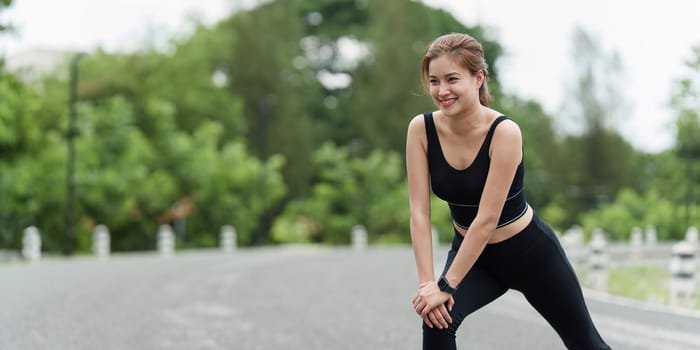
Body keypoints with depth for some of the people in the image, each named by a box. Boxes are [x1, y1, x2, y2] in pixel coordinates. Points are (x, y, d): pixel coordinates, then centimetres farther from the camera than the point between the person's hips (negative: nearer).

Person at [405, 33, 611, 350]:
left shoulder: (504, 132, -30)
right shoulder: (420, 130, -18)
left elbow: (487, 219, -31)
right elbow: (419, 212, -19)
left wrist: (446, 285, -32)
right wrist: (427, 281, -28)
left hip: (528, 249, -3)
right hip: (471, 252, 3)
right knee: (437, 320, -26)